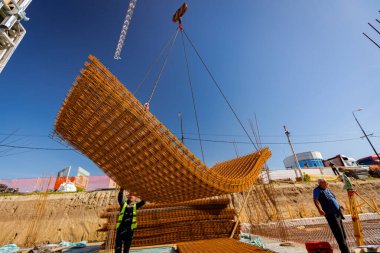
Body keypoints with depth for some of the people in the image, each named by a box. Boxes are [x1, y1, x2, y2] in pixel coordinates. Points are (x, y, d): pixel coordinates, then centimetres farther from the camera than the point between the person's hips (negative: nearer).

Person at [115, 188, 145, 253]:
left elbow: (143, 202, -3)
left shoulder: (135, 205, 9)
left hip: (130, 228, 1)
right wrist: (121, 190, -26)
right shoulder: (124, 204, 6)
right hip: (121, 227, -1)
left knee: (127, 245, 10)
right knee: (118, 244, 1)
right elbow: (119, 198, -11)